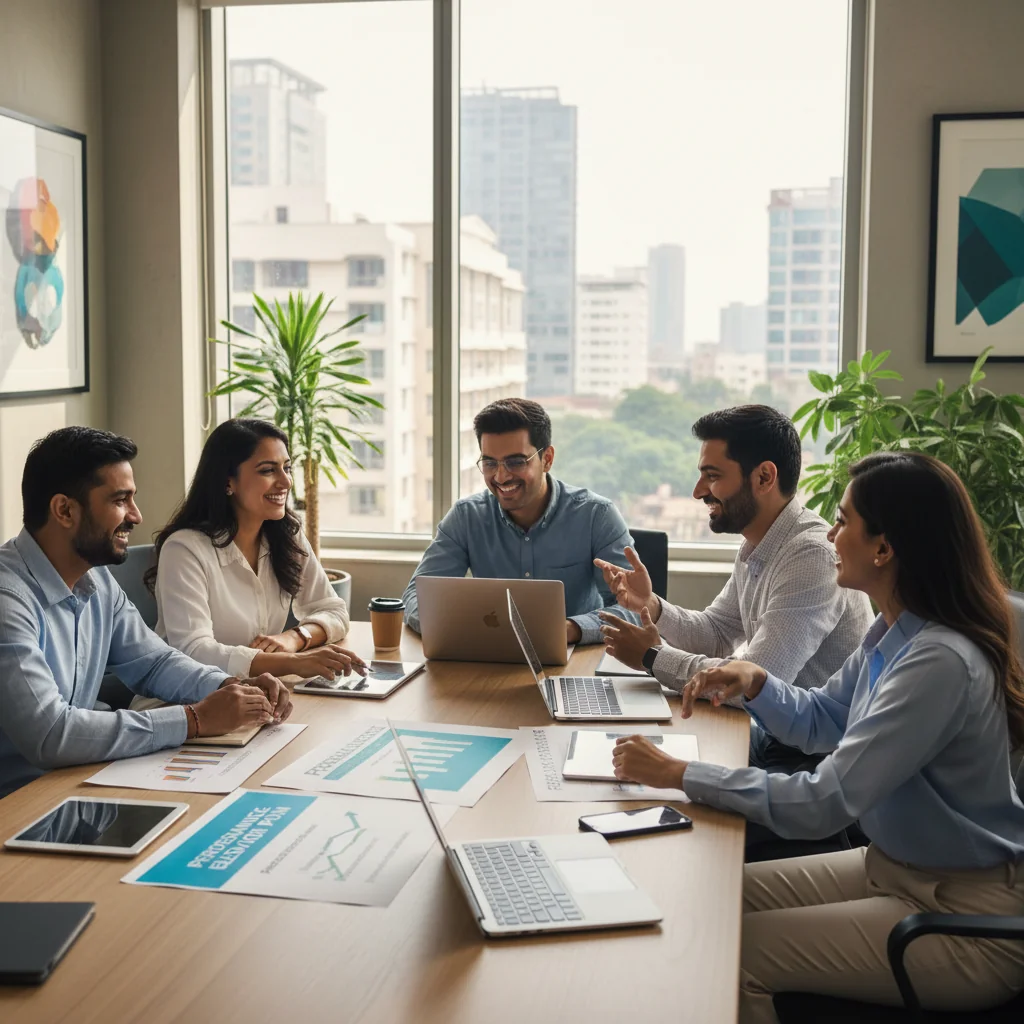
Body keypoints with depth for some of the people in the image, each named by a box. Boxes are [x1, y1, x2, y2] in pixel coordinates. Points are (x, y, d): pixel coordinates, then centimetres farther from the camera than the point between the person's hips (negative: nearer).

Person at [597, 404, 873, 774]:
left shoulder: (812, 555, -24)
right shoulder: (755, 548, 6)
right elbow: (715, 633, 16)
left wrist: (654, 657, -14)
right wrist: (651, 605, -3)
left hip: (822, 756, -8)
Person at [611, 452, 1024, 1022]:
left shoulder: (939, 661, -29)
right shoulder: (894, 633, 1)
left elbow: (825, 804, -29)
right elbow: (822, 722, 17)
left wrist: (678, 774, -24)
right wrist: (756, 683, -3)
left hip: (966, 914, -9)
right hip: (893, 866, 9)